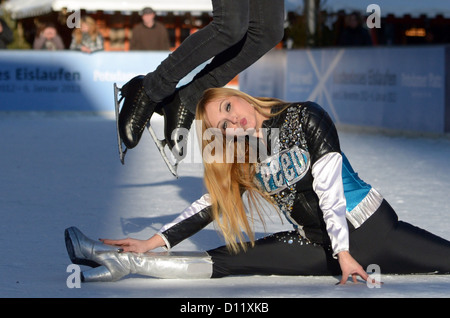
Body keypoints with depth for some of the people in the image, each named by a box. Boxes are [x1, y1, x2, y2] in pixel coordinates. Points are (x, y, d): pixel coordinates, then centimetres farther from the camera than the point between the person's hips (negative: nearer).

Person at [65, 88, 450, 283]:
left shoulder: (306, 118, -14)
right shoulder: (242, 159, 4)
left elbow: (329, 191, -21)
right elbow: (210, 206, 10)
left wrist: (345, 256, -28)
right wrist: (151, 243, 7)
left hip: (370, 227, -1)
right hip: (318, 247, 1)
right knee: (228, 260, -11)